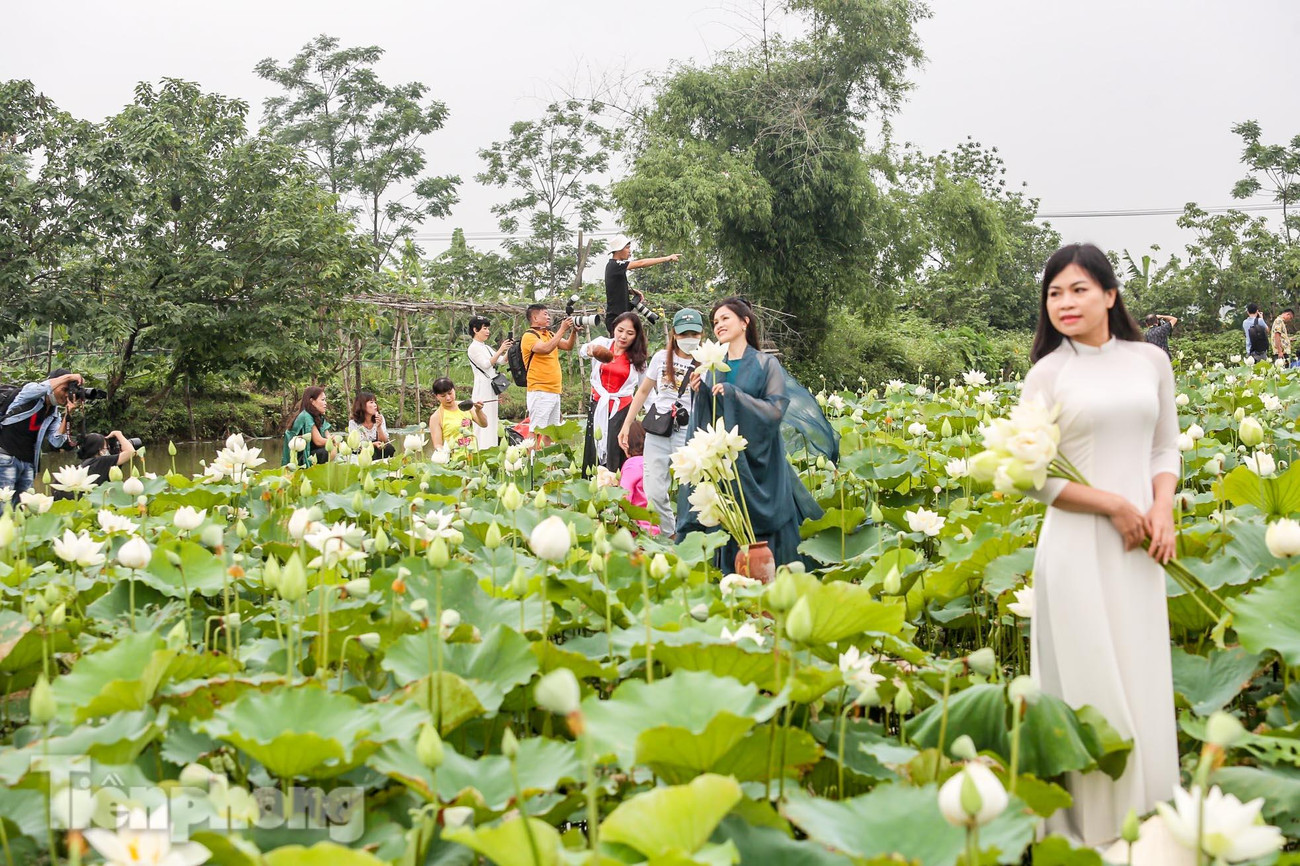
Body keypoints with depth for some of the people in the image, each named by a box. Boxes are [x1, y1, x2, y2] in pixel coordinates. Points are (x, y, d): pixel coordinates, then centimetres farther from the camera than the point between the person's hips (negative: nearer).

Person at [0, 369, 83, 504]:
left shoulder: (55, 415, 11)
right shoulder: (30, 392, -3)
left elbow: (56, 442, -2)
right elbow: (41, 388, -28)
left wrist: (67, 415, -7)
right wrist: (68, 377, -20)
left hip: (28, 464, 7)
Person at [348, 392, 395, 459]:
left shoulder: (380, 418, -4)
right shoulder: (353, 422, -12)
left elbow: (384, 441, -6)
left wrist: (379, 427, -24)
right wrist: (374, 444, -31)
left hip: (377, 451, 3)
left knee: (389, 448, -26)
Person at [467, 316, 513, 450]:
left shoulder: (486, 348, 18)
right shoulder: (473, 348, -7)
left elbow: (502, 360, 15)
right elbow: (486, 364, -17)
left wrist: (509, 350, -2)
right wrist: (500, 350, -22)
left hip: (491, 390, 9)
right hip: (482, 390, -9)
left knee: (492, 423, 8)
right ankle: (481, 451, -14)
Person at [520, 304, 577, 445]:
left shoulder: (549, 334, 17)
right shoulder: (529, 336, -8)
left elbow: (568, 346, 14)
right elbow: (545, 349, -24)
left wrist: (574, 331, -2)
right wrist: (562, 330, -20)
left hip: (555, 391, 9)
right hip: (540, 392, -9)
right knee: (536, 431, -11)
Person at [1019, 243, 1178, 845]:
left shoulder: (1150, 361, 6)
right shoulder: (1047, 374, -3)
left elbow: (1166, 447, 11)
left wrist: (1162, 508, -6)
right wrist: (1114, 505, -12)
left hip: (1139, 547, 4)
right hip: (1077, 549, -3)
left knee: (1144, 683, 11)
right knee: (1087, 684, 2)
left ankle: (1145, 823, 27)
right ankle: (1088, 826, 15)